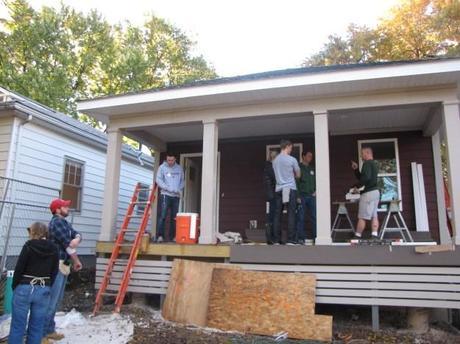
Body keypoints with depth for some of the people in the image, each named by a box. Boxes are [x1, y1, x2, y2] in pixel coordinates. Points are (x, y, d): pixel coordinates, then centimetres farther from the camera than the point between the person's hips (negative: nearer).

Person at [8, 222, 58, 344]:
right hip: (43, 290, 4)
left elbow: (19, 269, -7)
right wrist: (46, 287, 12)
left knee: (18, 325, 6)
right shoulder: (53, 249, 3)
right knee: (37, 325, 11)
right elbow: (54, 273, 5)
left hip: (25, 288, -3)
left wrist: (14, 287, 6)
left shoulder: (29, 246, -9)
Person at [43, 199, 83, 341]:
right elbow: (67, 244, -14)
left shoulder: (65, 223, 17)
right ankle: (41, 334, -4)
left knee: (57, 300, 14)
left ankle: (49, 330, 22)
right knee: (51, 300, -9)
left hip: (63, 265, 10)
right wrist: (77, 261, -3)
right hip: (56, 265, -10)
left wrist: (76, 239, -18)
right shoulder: (57, 222, -13)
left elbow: (77, 234, 8)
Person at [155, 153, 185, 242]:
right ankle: (160, 235, -7)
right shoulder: (162, 167, 3)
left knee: (174, 217, 5)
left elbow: (182, 181, 15)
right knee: (163, 216, -10)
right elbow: (158, 180, -3)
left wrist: (179, 189, -4)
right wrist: (168, 188, -12)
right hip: (166, 195, -3)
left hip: (176, 196, 3)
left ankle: (173, 236, 11)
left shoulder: (179, 168, 12)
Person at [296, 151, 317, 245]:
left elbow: (315, 181, 24)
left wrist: (315, 191, 7)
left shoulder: (312, 169, 18)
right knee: (301, 218, -2)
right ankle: (301, 238, 2)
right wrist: (297, 196, -13)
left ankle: (315, 236, 3)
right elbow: (295, 182, -6)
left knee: (315, 217, -2)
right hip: (301, 196, -5)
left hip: (312, 196, 5)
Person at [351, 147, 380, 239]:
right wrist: (356, 169, 15)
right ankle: (375, 235, 4)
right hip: (375, 192, 10)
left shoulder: (367, 163, -9)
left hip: (368, 193, -10)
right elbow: (361, 177, 24)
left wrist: (357, 186, -14)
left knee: (362, 217, -6)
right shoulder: (374, 164, 22)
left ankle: (357, 236, -3)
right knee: (374, 216, 7)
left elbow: (366, 177, -24)